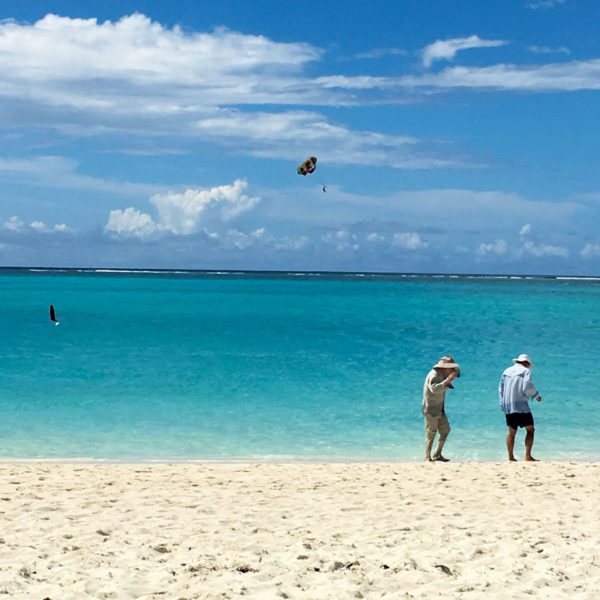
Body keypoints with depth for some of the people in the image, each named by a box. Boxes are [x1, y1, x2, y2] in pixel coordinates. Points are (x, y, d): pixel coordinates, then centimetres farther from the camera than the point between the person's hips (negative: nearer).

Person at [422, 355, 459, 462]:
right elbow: (434, 389, -35)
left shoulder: (442, 375, 12)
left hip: (440, 410, 10)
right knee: (431, 433, -6)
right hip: (431, 410, -10)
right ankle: (427, 457, 0)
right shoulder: (433, 375, -18)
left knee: (445, 429, 9)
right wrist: (446, 381, -39)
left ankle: (437, 454, 16)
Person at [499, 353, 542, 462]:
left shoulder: (507, 371, 17)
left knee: (511, 432, 11)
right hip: (521, 405, -6)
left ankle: (511, 457, 10)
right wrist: (537, 395, 6)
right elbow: (527, 388, -11)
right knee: (530, 429, 0)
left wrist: (503, 404, 21)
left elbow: (501, 388, 17)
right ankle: (528, 456, -10)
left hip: (507, 406, 6)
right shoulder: (525, 371, 0)